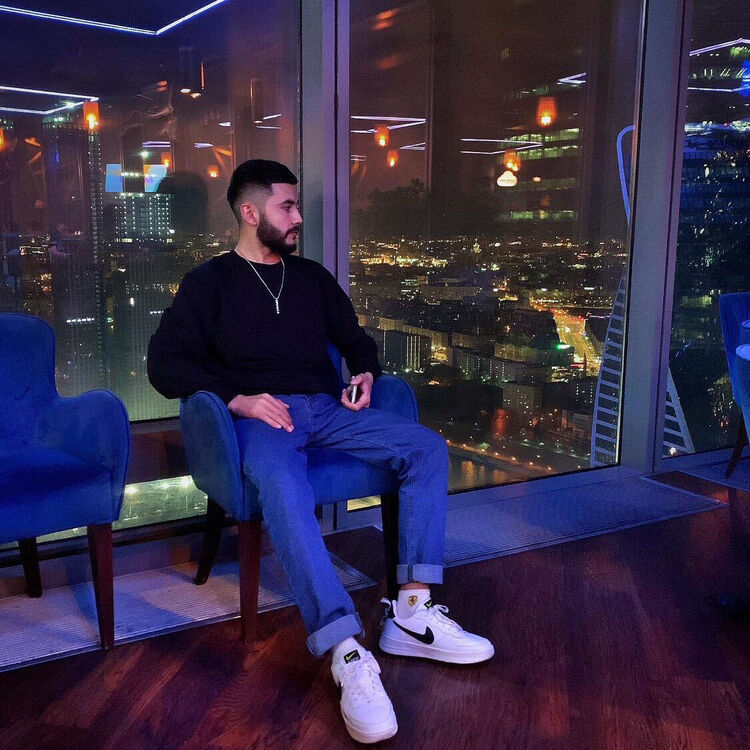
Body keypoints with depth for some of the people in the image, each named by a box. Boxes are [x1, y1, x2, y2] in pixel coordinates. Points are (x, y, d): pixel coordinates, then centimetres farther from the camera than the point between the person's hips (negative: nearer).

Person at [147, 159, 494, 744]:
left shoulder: (311, 277, 22)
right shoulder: (211, 281, 9)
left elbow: (355, 337, 32)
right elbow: (165, 362, -2)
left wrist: (365, 371, 8)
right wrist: (235, 398, -16)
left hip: (327, 409, 5)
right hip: (260, 415, -5)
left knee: (428, 448, -17)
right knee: (282, 482, -40)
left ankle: (411, 613, -20)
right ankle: (348, 654, -44)